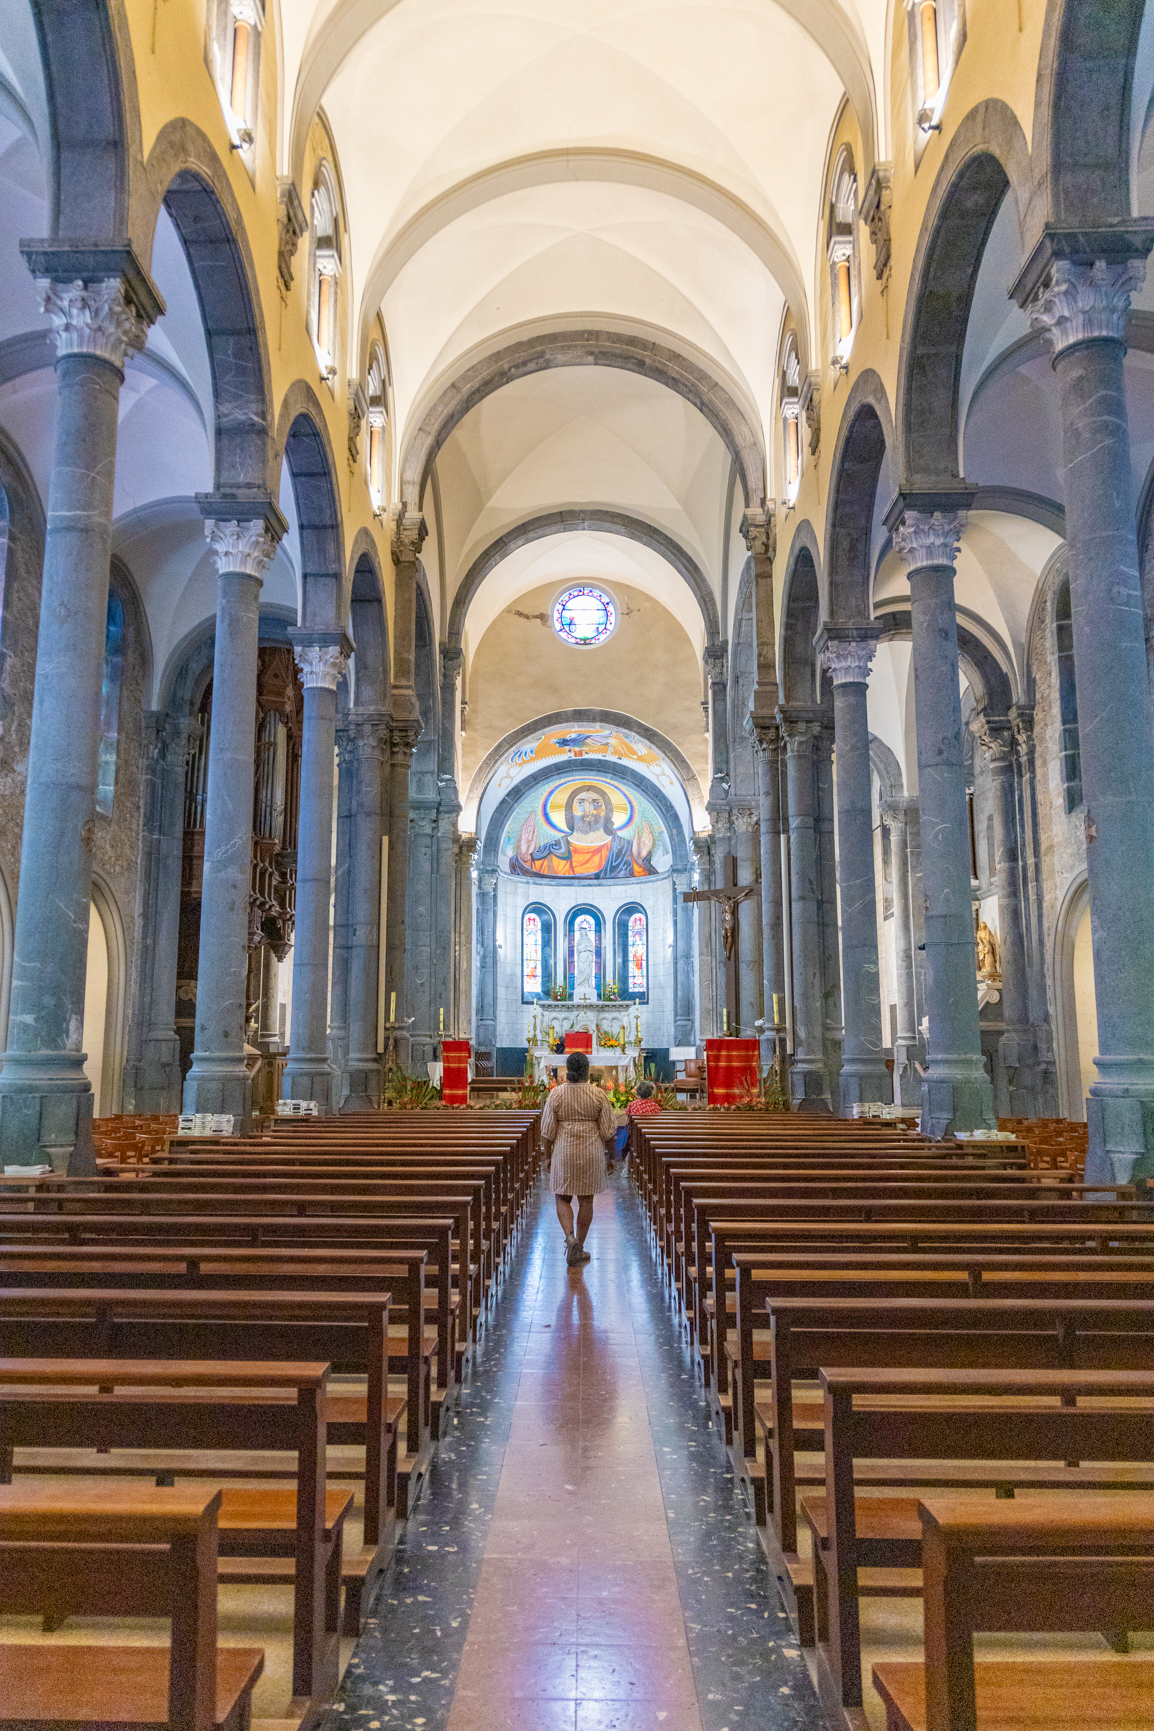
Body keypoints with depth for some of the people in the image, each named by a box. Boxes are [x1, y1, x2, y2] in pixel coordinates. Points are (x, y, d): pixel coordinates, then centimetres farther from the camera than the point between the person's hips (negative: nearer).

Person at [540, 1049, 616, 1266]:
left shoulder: (556, 1094, -7)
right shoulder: (598, 1095, -6)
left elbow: (547, 1130, -5)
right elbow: (607, 1131, -3)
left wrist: (548, 1155, 8)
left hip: (564, 1151, -1)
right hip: (591, 1152, 1)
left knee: (563, 1199, 12)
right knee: (586, 1200, 12)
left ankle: (570, 1237, -10)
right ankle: (579, 1248, 17)